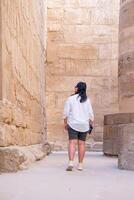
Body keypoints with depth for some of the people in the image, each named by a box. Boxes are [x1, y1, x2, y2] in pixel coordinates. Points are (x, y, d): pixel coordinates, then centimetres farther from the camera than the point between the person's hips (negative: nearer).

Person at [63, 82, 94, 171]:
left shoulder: (71, 98, -3)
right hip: (84, 124, 2)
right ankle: (80, 165, 11)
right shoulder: (87, 100, 4)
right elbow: (91, 114, 3)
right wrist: (90, 124, 13)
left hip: (73, 124, -2)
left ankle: (71, 162, -22)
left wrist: (65, 123, 7)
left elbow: (66, 113, -3)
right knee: (81, 144, 7)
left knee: (72, 143, -6)